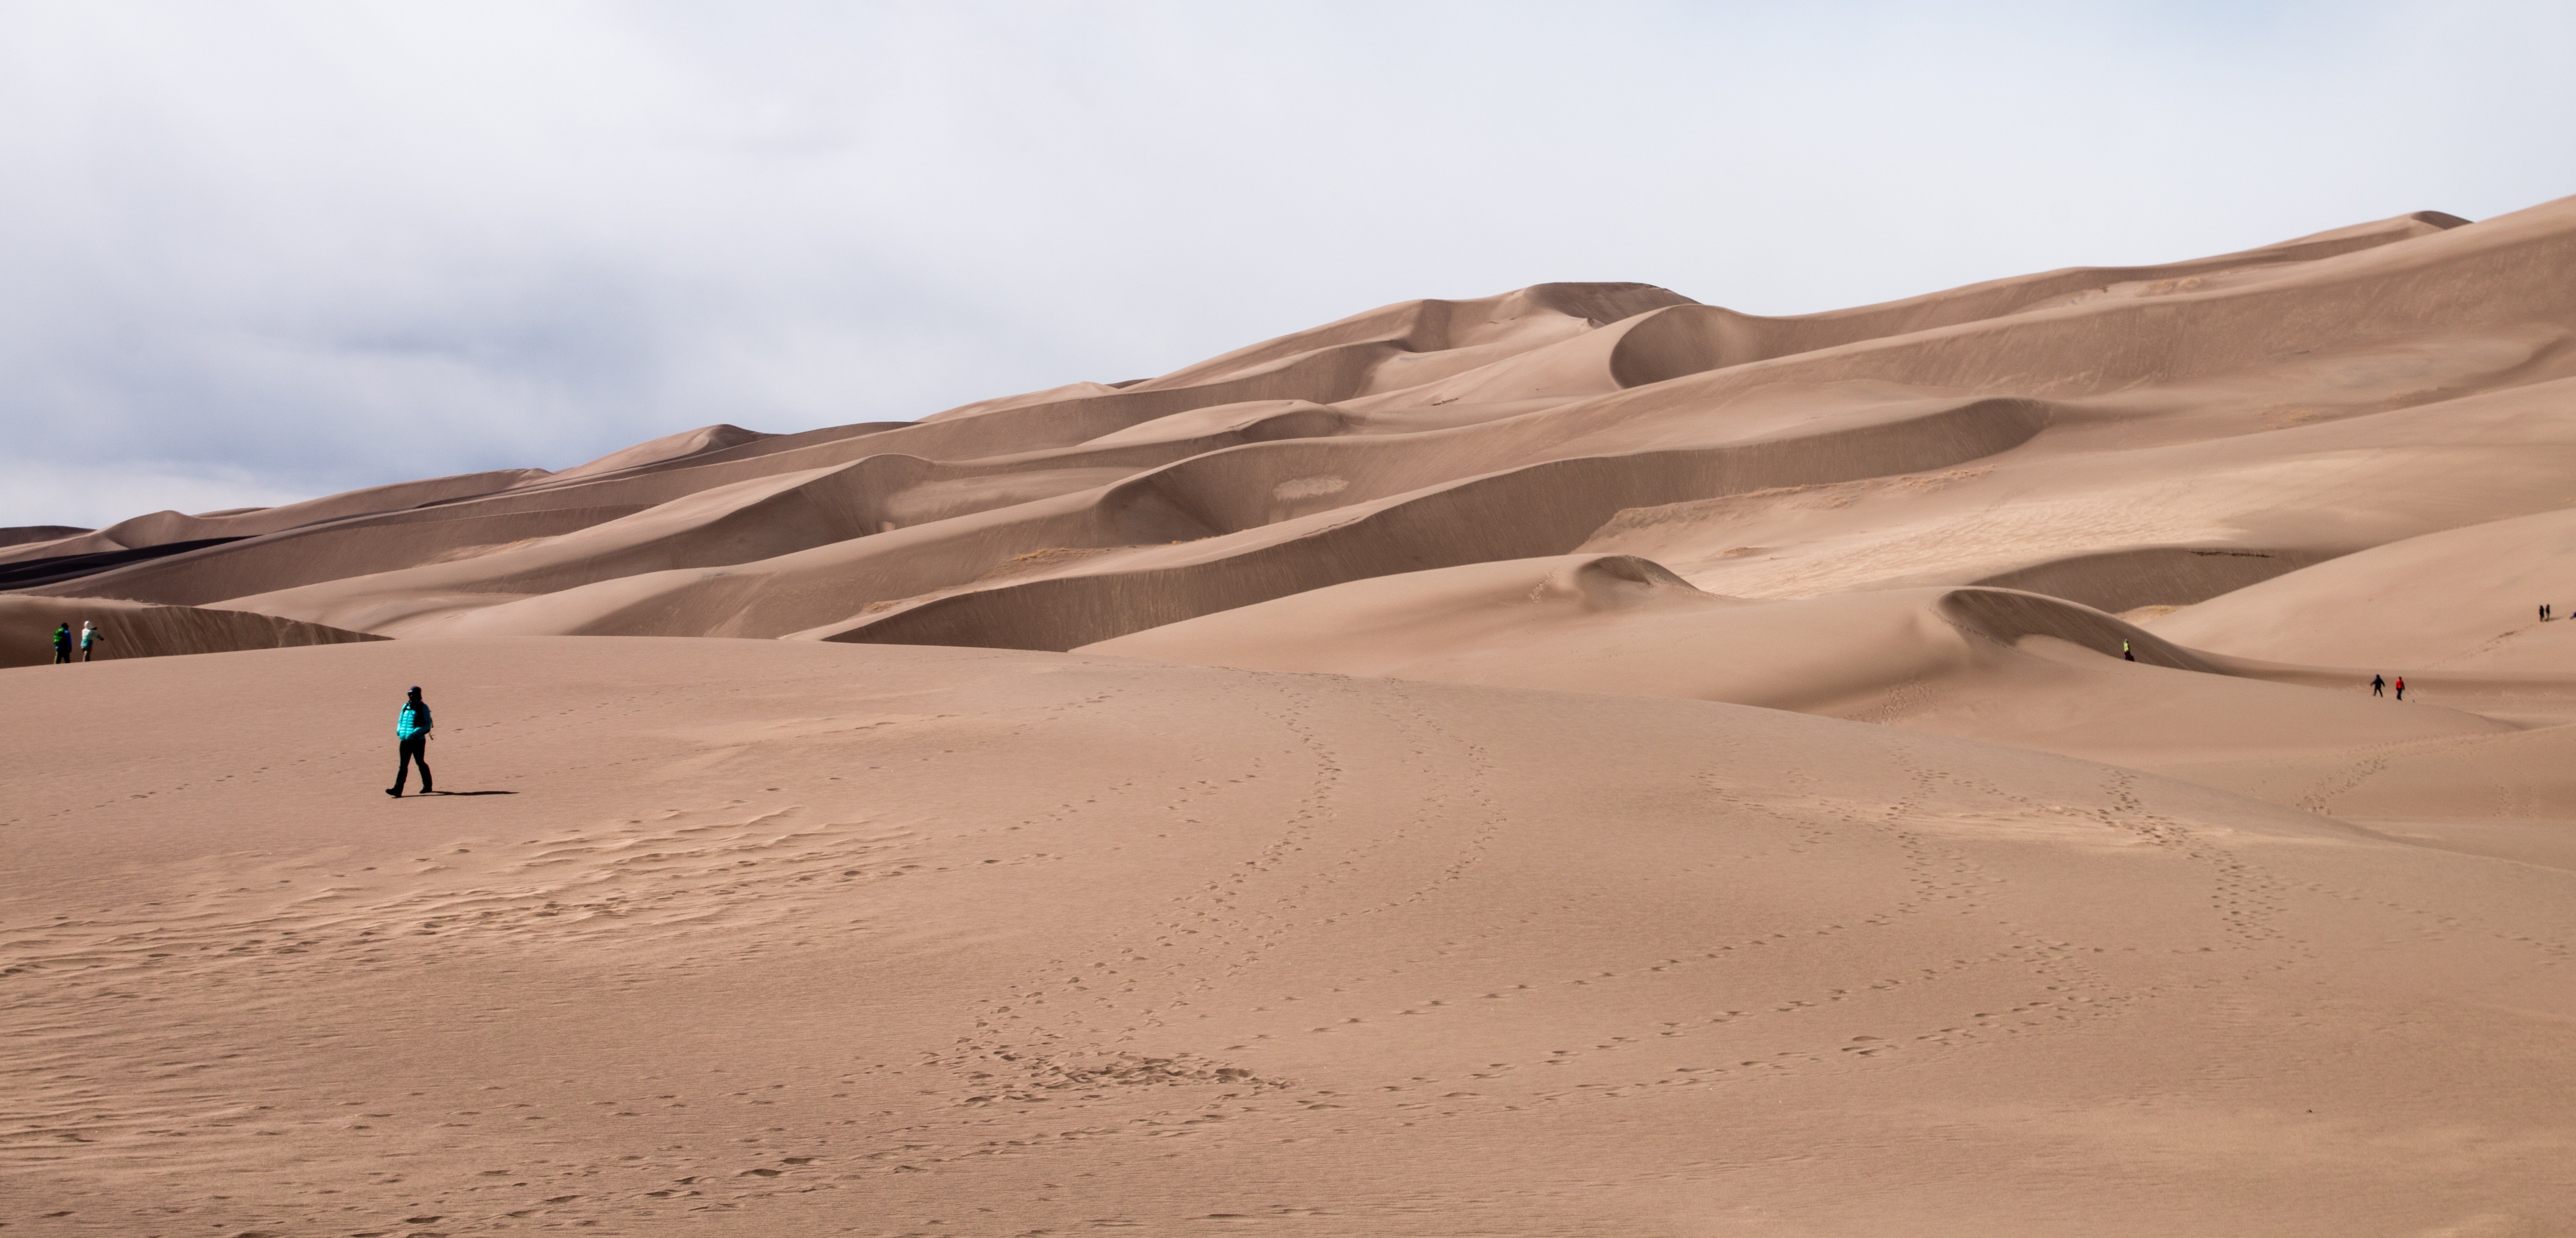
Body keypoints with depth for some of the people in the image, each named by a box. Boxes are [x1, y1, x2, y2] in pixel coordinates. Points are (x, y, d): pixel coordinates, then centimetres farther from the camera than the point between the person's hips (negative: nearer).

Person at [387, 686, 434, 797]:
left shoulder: (423, 708, -6)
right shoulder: (406, 707, 11)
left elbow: (427, 725, -12)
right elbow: (400, 720, 20)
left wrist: (415, 733, -22)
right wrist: (399, 731, 0)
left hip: (418, 741, -5)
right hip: (405, 741, 5)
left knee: (420, 763, 7)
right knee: (403, 765, -1)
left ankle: (427, 786, 24)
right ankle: (398, 789, -6)